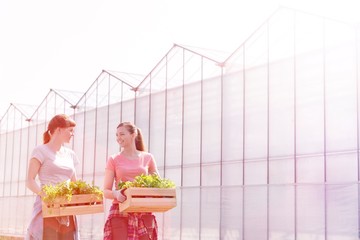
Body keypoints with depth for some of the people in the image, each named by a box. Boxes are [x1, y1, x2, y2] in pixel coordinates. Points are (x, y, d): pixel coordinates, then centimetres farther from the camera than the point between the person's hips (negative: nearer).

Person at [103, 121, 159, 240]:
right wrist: (116, 193, -20)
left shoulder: (147, 158, 9)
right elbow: (106, 191, 2)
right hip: (120, 212, -1)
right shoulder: (114, 160, 6)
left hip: (144, 212, 2)